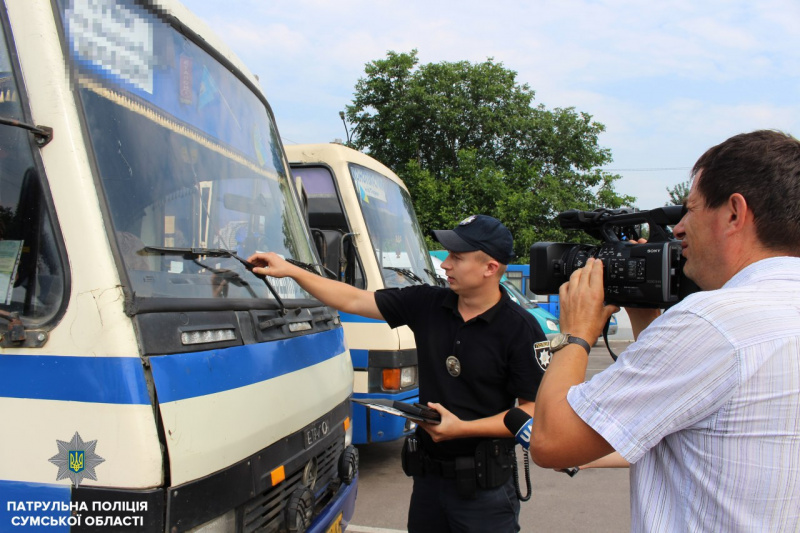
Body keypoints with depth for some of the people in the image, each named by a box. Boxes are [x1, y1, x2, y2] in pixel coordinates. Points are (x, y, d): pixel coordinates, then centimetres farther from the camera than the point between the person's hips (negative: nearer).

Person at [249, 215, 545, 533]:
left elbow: (533, 411, -12)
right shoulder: (426, 304, -2)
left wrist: (462, 428, -20)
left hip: (483, 486, -4)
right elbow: (353, 301, 0)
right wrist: (289, 270, -3)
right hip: (428, 474, 4)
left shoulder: (521, 330, -13)